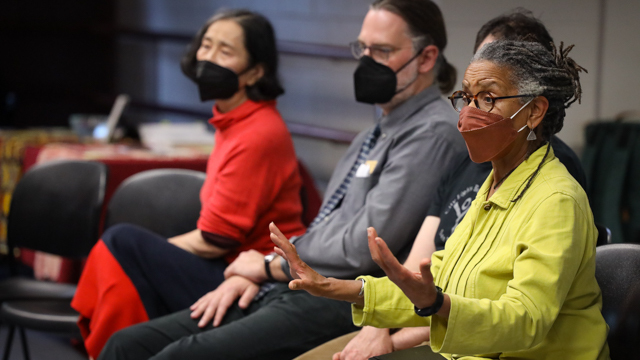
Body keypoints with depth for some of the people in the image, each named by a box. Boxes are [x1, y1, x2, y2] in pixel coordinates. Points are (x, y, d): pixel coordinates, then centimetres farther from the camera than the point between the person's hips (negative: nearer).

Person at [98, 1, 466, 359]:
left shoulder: (432, 133, -9)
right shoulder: (375, 135, 23)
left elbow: (363, 247, -16)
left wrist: (270, 265, -3)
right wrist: (252, 273, 6)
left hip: (338, 305, -10)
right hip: (290, 292, 10)